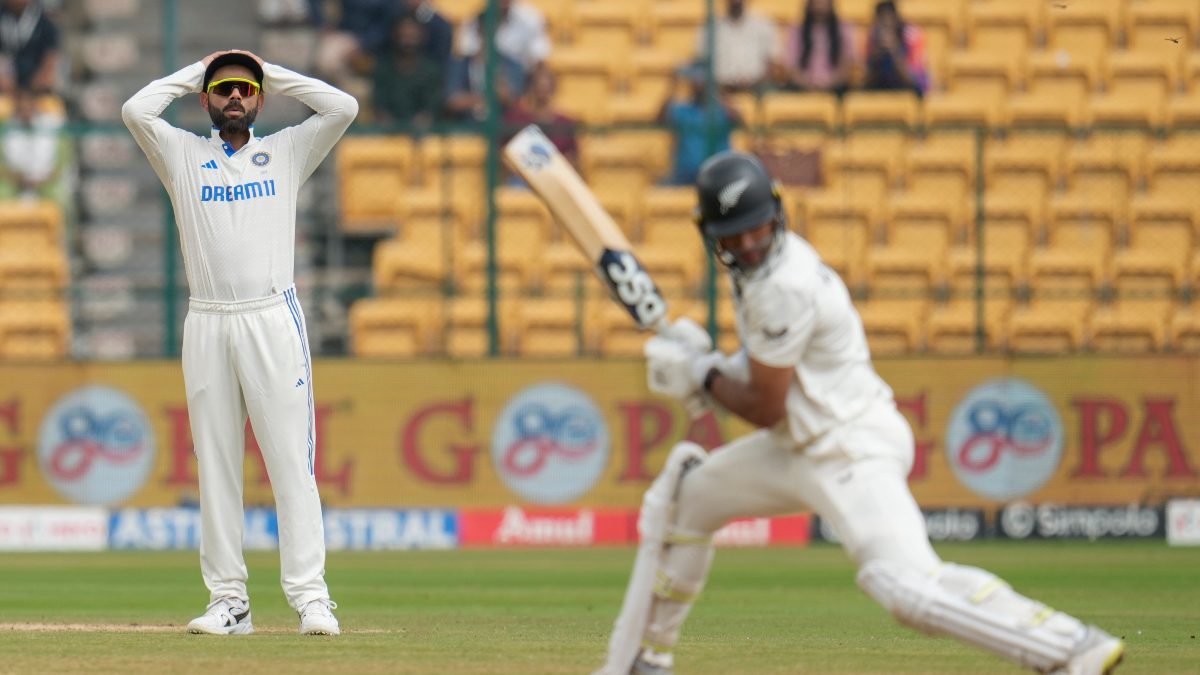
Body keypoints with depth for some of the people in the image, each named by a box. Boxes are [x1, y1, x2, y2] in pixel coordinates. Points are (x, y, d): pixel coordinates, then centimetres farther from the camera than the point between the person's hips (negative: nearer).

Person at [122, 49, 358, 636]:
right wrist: (196, 72, 10)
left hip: (273, 320, -1)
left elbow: (343, 109, 2)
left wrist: (274, 75, 11)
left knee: (291, 459, -8)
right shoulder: (182, 155, 13)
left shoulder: (287, 152, 14)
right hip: (207, 324, 1)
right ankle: (228, 600, 3)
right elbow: (135, 110, -2)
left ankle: (309, 594, -11)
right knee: (215, 463, 1)